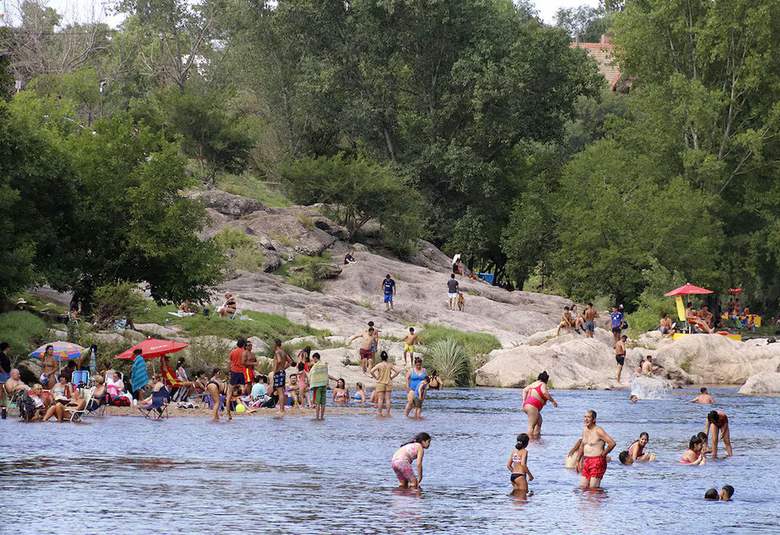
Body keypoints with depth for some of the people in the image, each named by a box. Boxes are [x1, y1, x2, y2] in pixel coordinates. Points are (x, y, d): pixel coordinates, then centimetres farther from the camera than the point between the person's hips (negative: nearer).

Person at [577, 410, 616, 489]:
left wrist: (603, 454, -9)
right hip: (586, 461, 8)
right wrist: (580, 460, 24)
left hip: (597, 462, -8)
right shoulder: (584, 430, 12)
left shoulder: (598, 431, -13)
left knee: (593, 488, -9)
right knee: (582, 487, 4)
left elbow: (612, 443, -20)